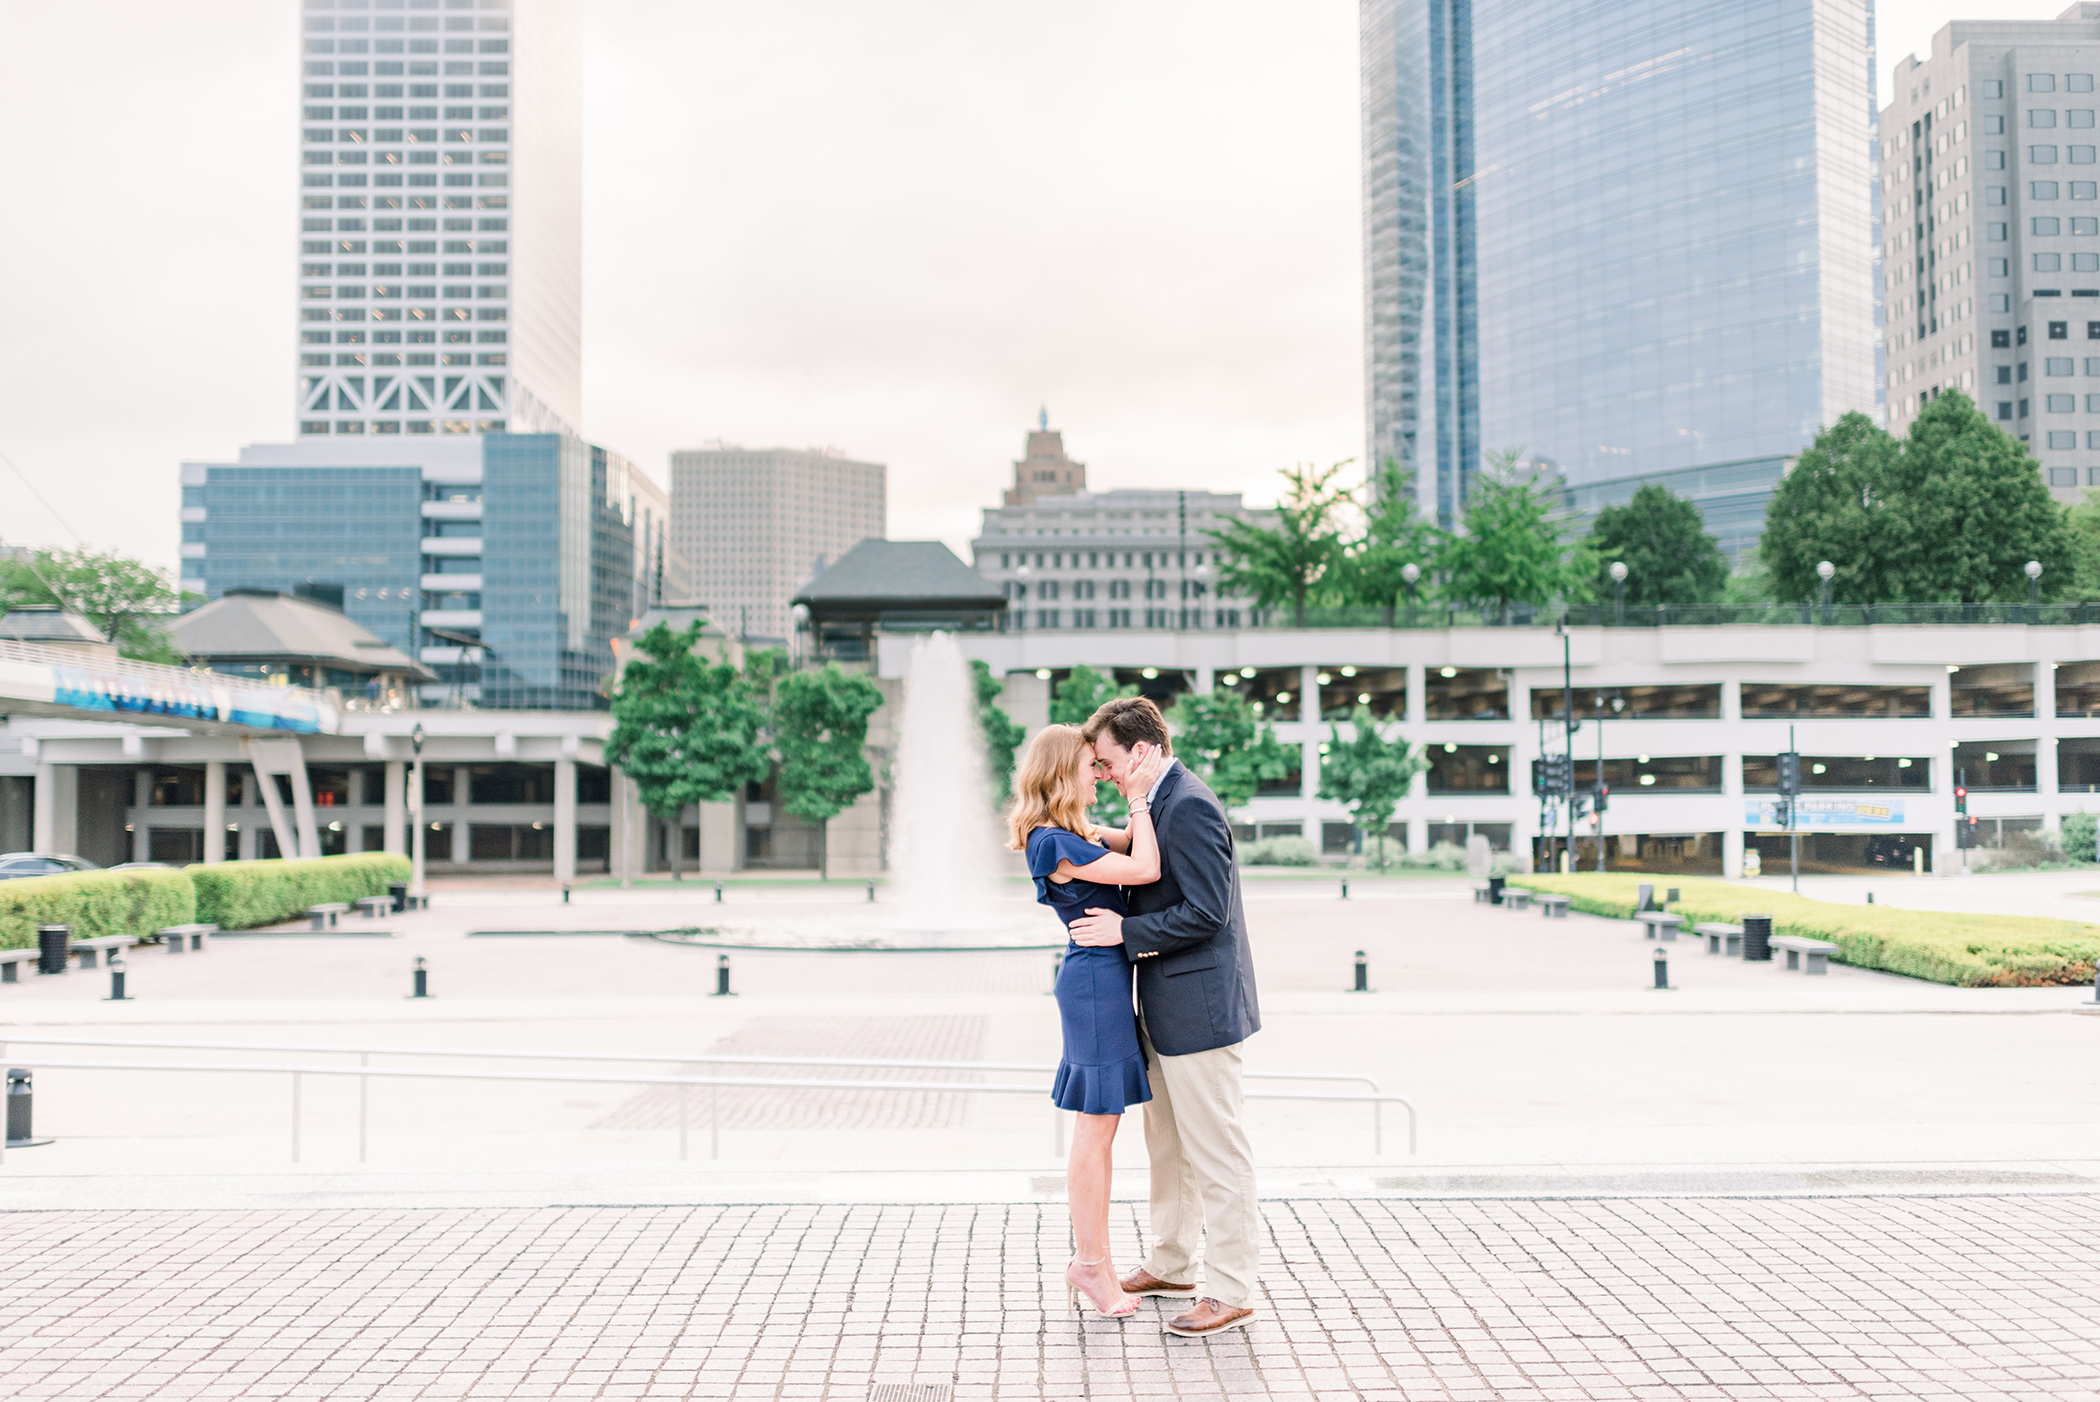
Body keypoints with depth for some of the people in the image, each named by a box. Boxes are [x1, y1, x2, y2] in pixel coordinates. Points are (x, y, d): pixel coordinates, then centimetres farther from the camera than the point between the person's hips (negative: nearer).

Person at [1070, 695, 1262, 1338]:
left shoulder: (1189, 806, -20)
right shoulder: (1164, 803, 12)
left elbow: (1206, 912, -24)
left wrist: (1125, 932, -18)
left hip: (1198, 1004, -11)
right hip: (1168, 1005, 11)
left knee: (1216, 1151, -1)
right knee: (1167, 1141, 20)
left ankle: (1230, 1292, 8)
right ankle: (1171, 1265, 34)